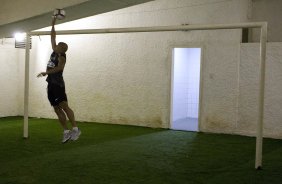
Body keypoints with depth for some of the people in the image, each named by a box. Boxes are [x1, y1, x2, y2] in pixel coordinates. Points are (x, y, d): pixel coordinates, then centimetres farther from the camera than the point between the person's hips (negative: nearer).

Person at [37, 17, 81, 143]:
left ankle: (75, 129, -17)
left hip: (58, 84, -8)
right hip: (51, 84, 8)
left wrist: (46, 72, -28)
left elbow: (59, 68, -23)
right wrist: (53, 25, 26)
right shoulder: (54, 52, 16)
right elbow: (52, 37, 25)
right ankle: (66, 132, 4)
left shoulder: (61, 56, -5)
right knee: (57, 109, 4)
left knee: (64, 106, -15)